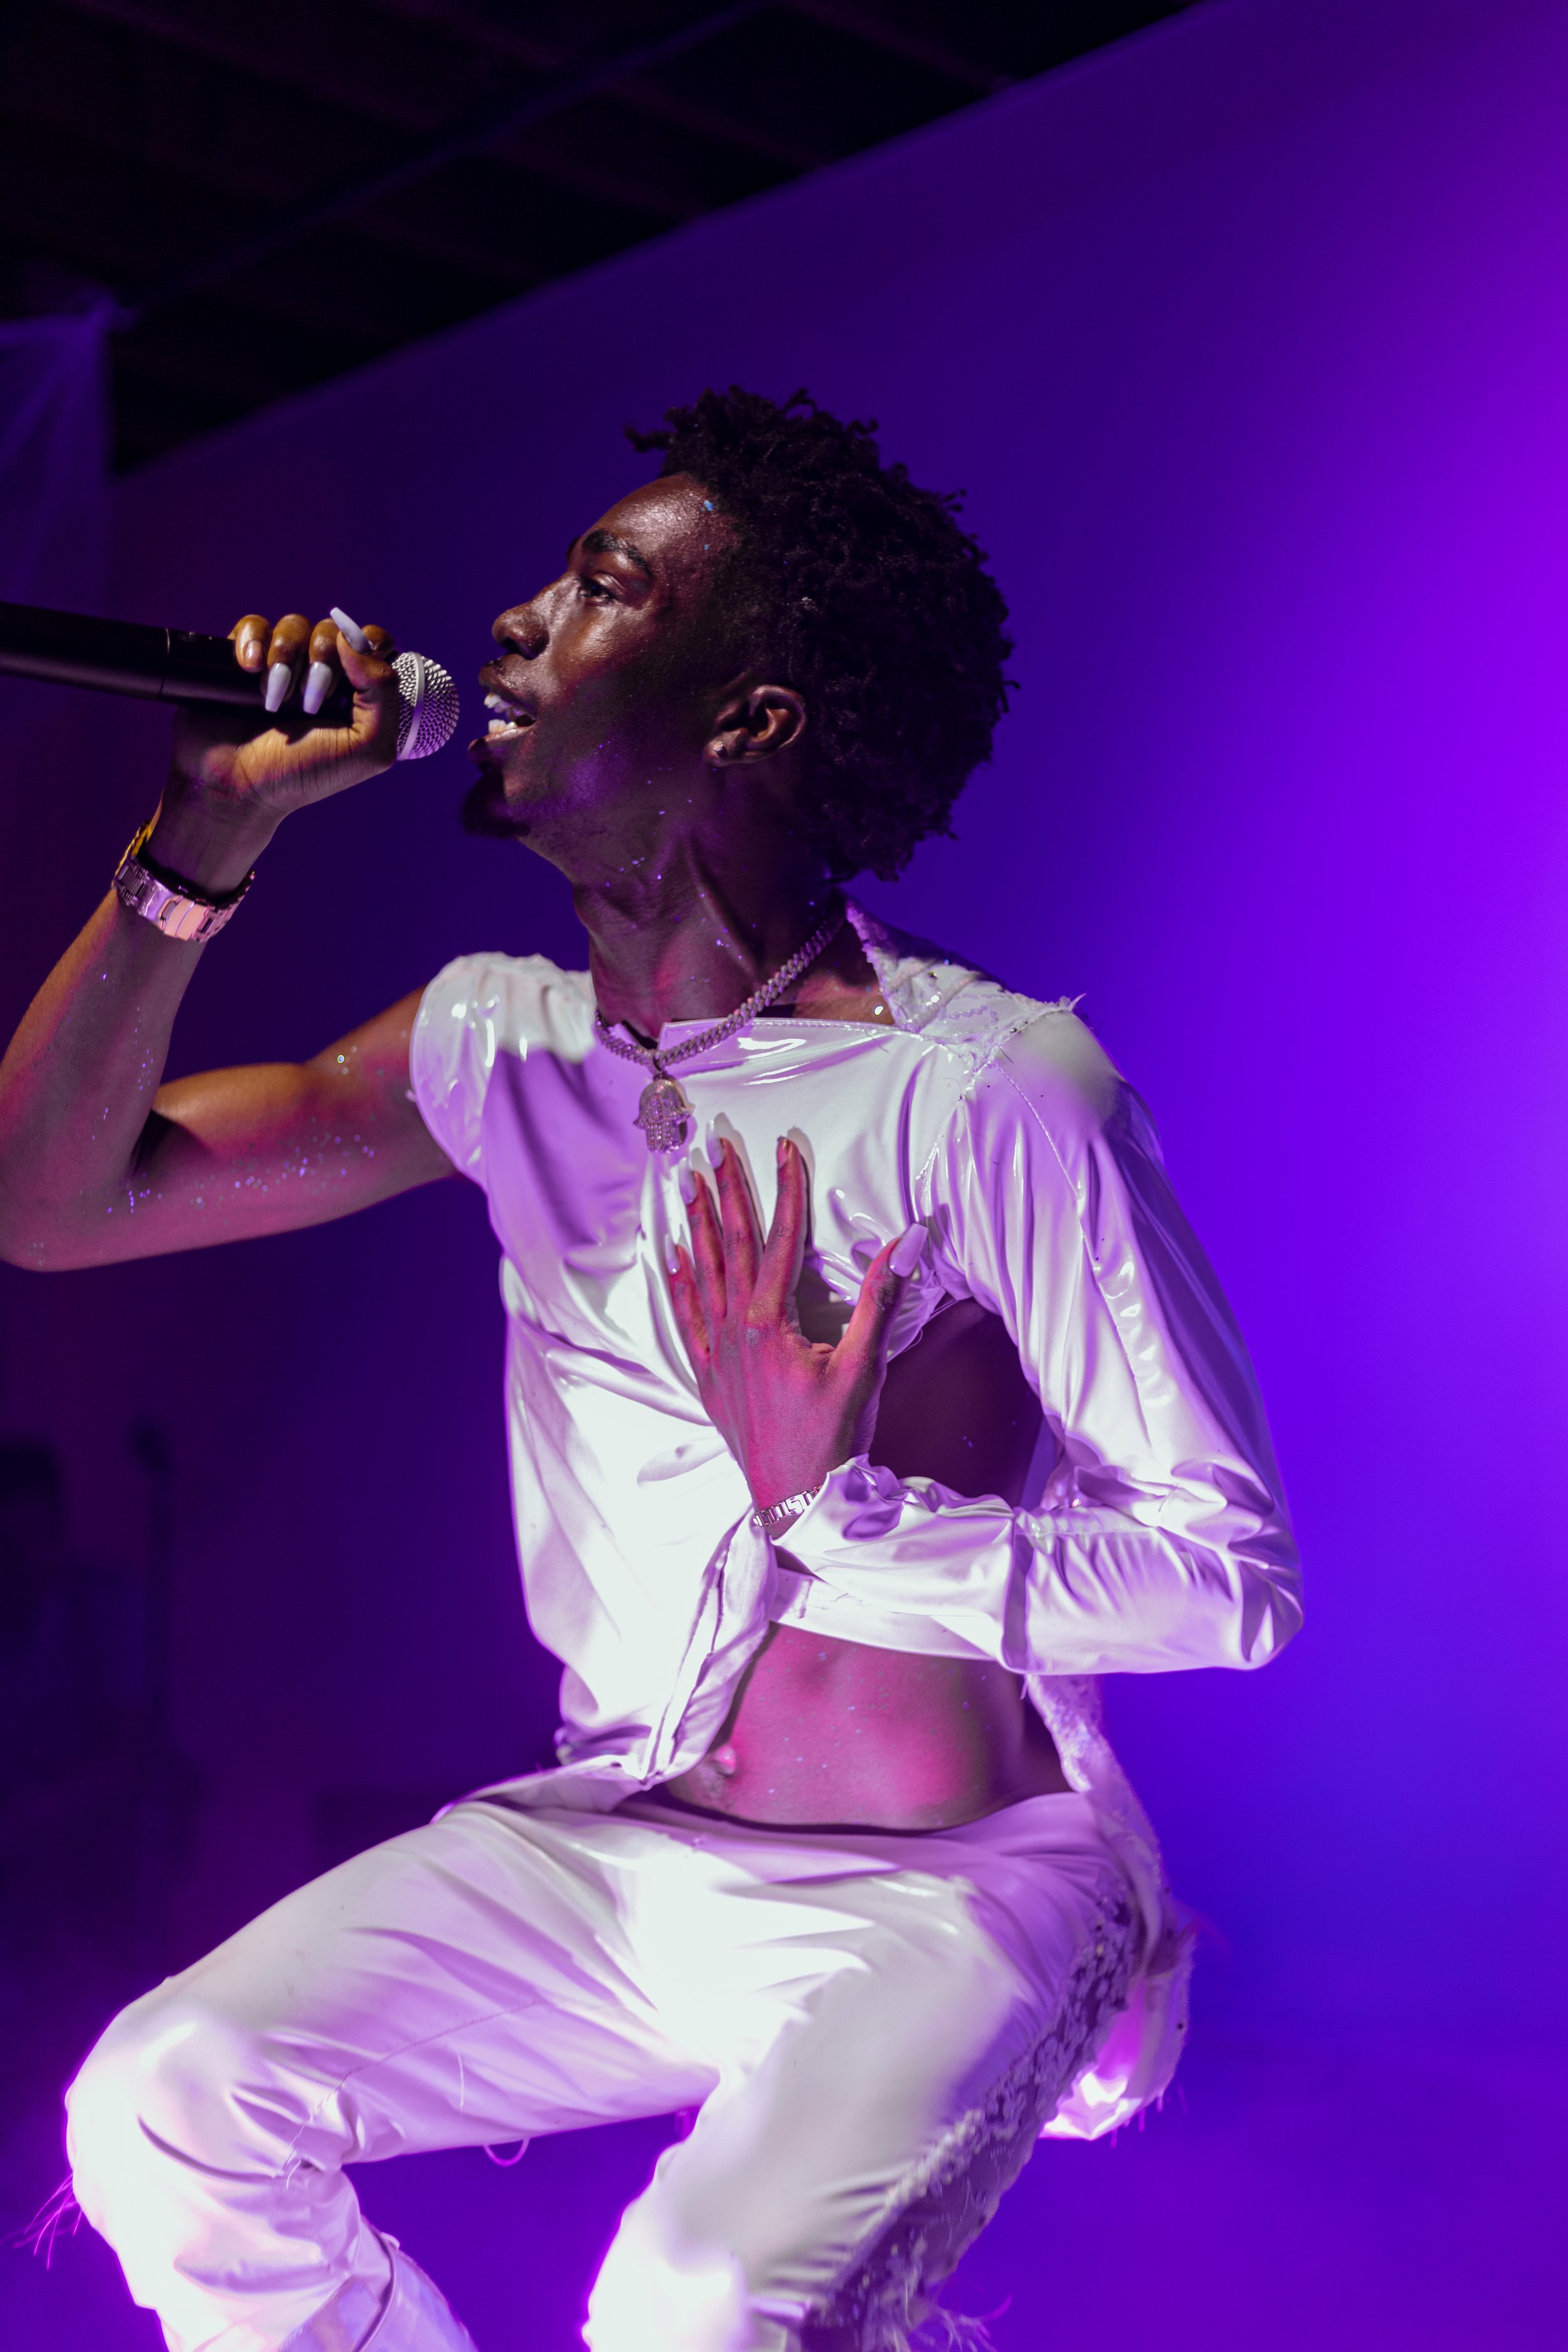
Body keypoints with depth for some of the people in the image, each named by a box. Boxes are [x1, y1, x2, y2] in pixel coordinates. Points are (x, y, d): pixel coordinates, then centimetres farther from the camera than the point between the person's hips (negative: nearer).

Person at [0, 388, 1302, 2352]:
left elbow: (1235, 1577, -18)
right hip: (609, 1844, 6)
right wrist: (208, 831, -8)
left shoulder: (989, 1088, -19)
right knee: (159, 2112, -12)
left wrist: (841, 1508, -27)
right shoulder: (503, 1043, 2)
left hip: (942, 1895, -6)